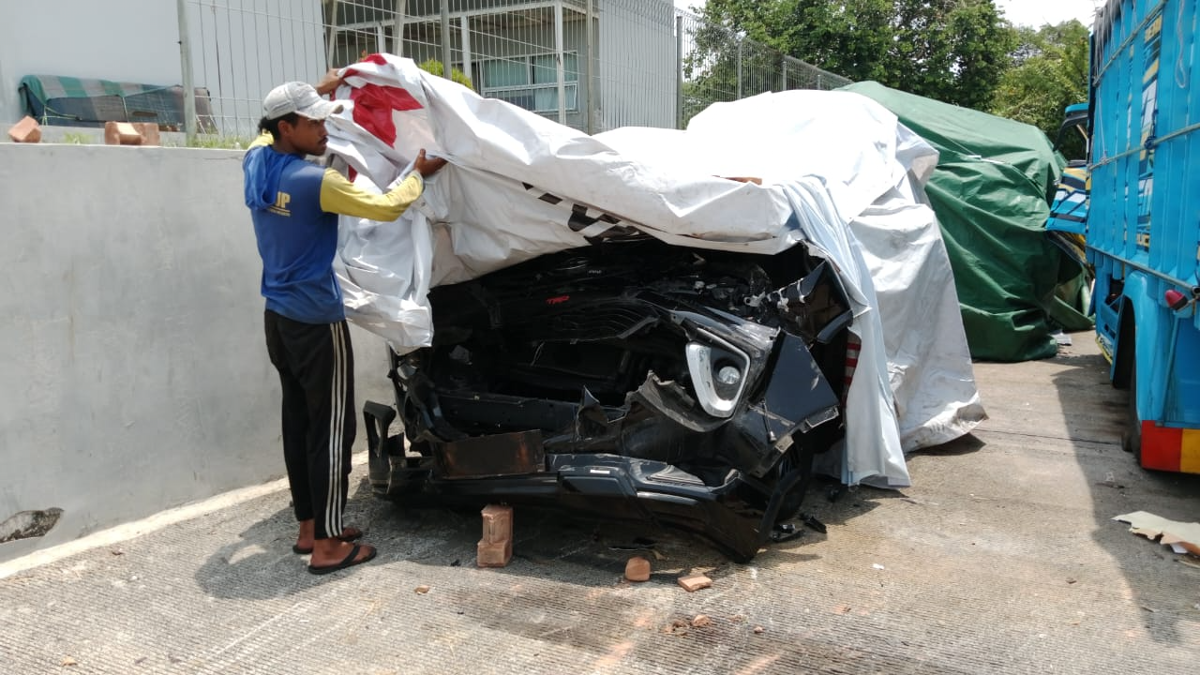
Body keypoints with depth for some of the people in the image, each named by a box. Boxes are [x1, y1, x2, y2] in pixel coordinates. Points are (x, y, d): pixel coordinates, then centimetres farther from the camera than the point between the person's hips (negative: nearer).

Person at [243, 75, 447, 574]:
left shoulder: (256, 162, 4)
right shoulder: (315, 182, -21)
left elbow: (270, 127, 27)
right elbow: (386, 208, -15)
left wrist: (322, 90, 30)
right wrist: (419, 174, 2)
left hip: (278, 318, 9)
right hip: (317, 323, -9)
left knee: (298, 422, 15)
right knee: (331, 430, -1)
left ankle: (308, 527, 26)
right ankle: (328, 545, 5)